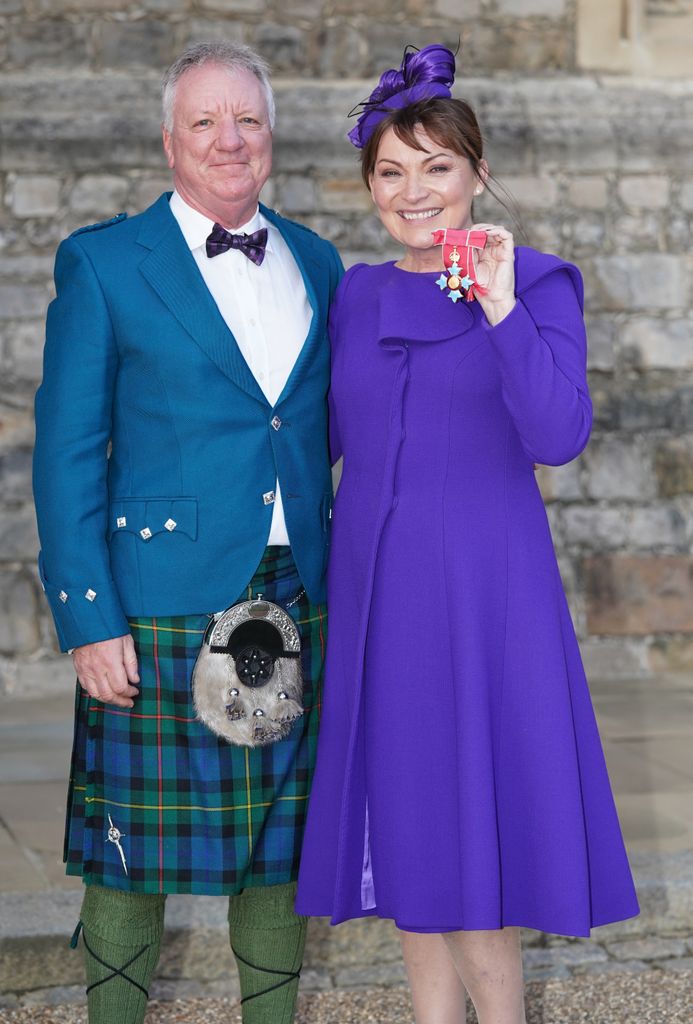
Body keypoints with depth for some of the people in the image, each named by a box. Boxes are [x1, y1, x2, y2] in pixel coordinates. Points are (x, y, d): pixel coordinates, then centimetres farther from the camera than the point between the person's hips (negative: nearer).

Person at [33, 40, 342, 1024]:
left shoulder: (317, 264, 12)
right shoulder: (102, 262, -1)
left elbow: (330, 433, 15)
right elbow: (65, 453, -4)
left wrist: (343, 589, 6)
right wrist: (87, 617, -11)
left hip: (297, 606, 4)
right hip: (162, 608, -4)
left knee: (280, 850, 13)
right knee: (133, 855, 4)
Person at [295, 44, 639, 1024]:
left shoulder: (536, 282, -4)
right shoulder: (359, 294, 10)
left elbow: (558, 437, -17)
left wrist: (499, 307, -24)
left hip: (483, 586, -5)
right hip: (374, 583, 5)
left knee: (468, 836, -4)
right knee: (406, 829, 10)